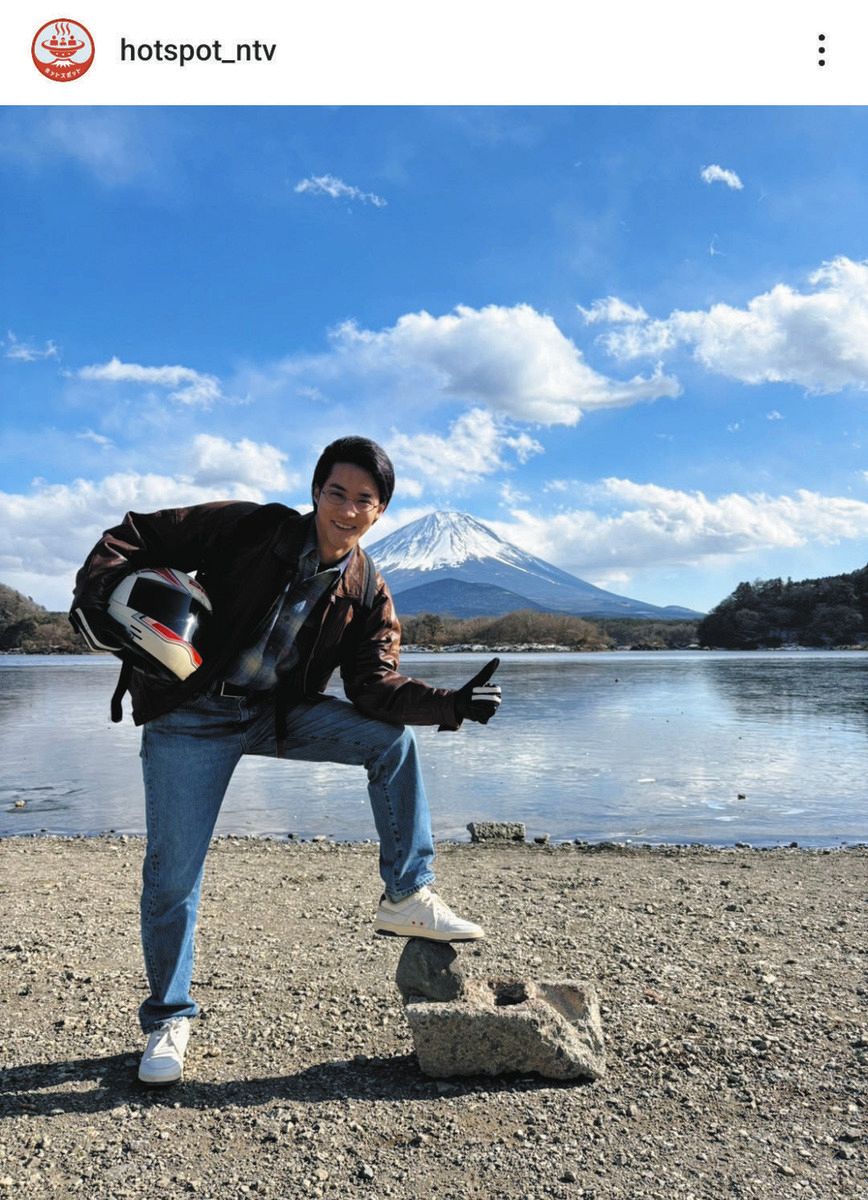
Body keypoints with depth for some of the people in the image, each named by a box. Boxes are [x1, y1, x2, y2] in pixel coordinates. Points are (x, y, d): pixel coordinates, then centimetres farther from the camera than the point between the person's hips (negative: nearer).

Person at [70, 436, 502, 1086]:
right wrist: (97, 596, -27)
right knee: (172, 875, -2)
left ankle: (408, 897, -4)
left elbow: (377, 689, -9)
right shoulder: (251, 528, -14)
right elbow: (135, 537, -10)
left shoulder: (368, 593, -3)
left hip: (280, 715, 3)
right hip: (190, 717, -3)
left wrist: (453, 703, -23)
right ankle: (167, 1020, 21)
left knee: (392, 738, -13)